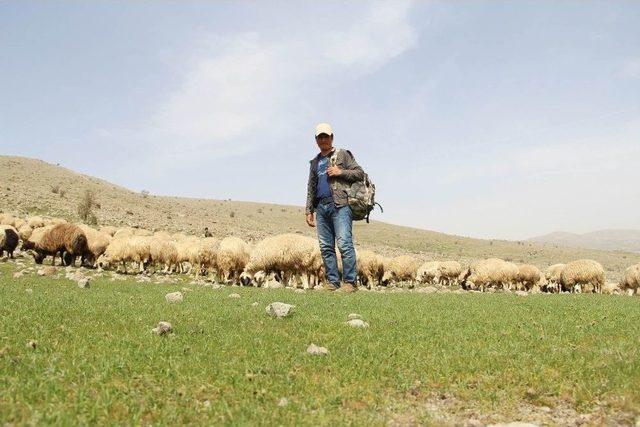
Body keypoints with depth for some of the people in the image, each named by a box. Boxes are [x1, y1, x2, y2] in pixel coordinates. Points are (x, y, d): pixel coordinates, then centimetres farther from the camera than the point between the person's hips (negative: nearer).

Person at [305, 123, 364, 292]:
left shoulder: (343, 154, 11)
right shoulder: (315, 162, 24)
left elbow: (360, 173, 6)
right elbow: (311, 188, 24)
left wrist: (340, 172, -7)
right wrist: (309, 211, 16)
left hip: (340, 204, -5)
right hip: (321, 206, 5)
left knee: (344, 243, -14)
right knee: (326, 247, 2)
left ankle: (349, 282, -11)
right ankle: (332, 282, 6)